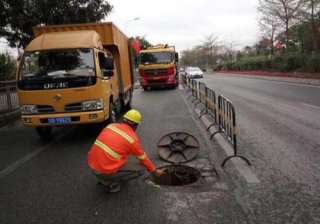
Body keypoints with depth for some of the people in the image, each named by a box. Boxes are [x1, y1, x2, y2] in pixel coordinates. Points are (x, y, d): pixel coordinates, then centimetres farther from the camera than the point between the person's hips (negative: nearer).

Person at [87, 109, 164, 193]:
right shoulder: (133, 139, -8)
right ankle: (109, 182, 2)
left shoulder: (111, 125, 6)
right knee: (141, 168, 4)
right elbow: (143, 158, 5)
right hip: (105, 171, -7)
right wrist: (154, 171, 22)